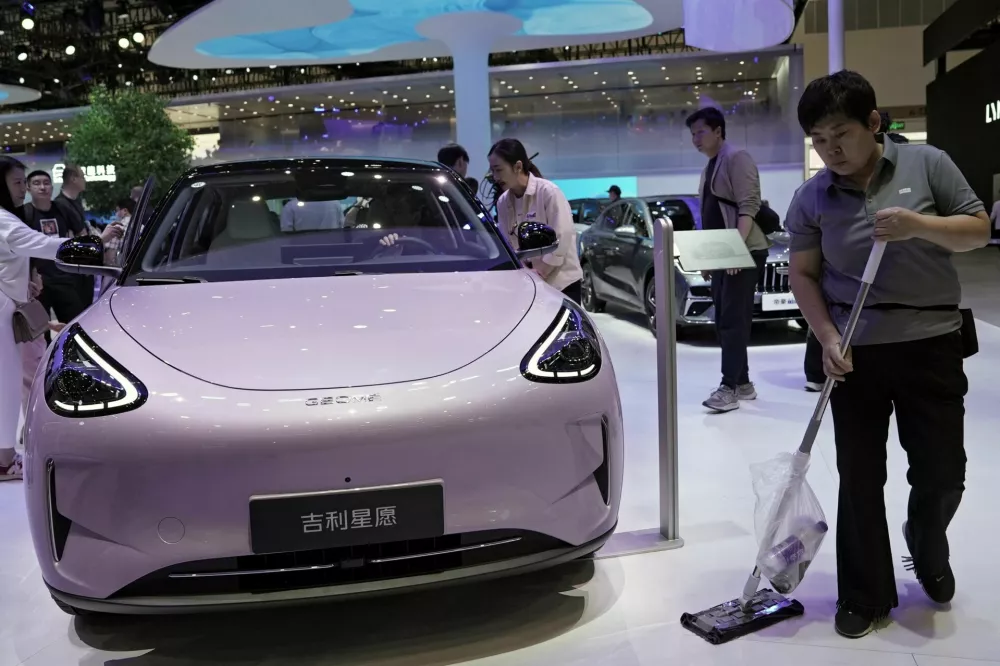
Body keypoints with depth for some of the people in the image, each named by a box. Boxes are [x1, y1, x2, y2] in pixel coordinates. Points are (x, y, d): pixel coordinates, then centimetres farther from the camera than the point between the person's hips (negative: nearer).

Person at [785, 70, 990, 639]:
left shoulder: (927, 164, -2)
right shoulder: (812, 198, -1)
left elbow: (979, 230, 2)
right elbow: (804, 274, 2)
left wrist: (919, 225, -17)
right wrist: (828, 337, -11)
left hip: (931, 344, 0)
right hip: (856, 353, 0)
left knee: (943, 471, 6)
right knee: (860, 478, 4)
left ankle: (928, 550, 40)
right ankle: (866, 597, 19)